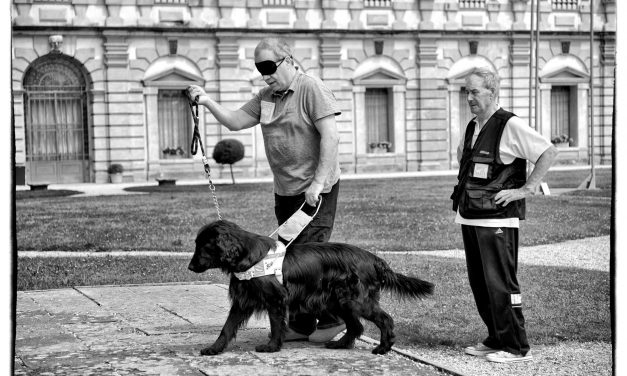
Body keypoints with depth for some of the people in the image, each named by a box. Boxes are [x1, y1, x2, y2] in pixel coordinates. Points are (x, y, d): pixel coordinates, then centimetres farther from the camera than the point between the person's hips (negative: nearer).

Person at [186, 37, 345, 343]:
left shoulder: (312, 89, -11)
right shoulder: (266, 97, 13)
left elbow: (331, 137, -18)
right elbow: (235, 121, 13)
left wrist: (318, 183, -22)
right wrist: (207, 101, -3)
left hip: (316, 190, -8)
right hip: (285, 191, 8)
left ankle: (333, 319, -1)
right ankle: (301, 324, 18)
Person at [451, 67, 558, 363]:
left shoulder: (510, 125, -11)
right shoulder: (472, 127, 14)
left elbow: (549, 152, -15)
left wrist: (525, 189, -15)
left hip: (496, 219, -8)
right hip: (469, 217, 8)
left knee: (500, 283, -7)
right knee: (479, 284, 12)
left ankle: (517, 347, 1)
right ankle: (496, 340, 22)